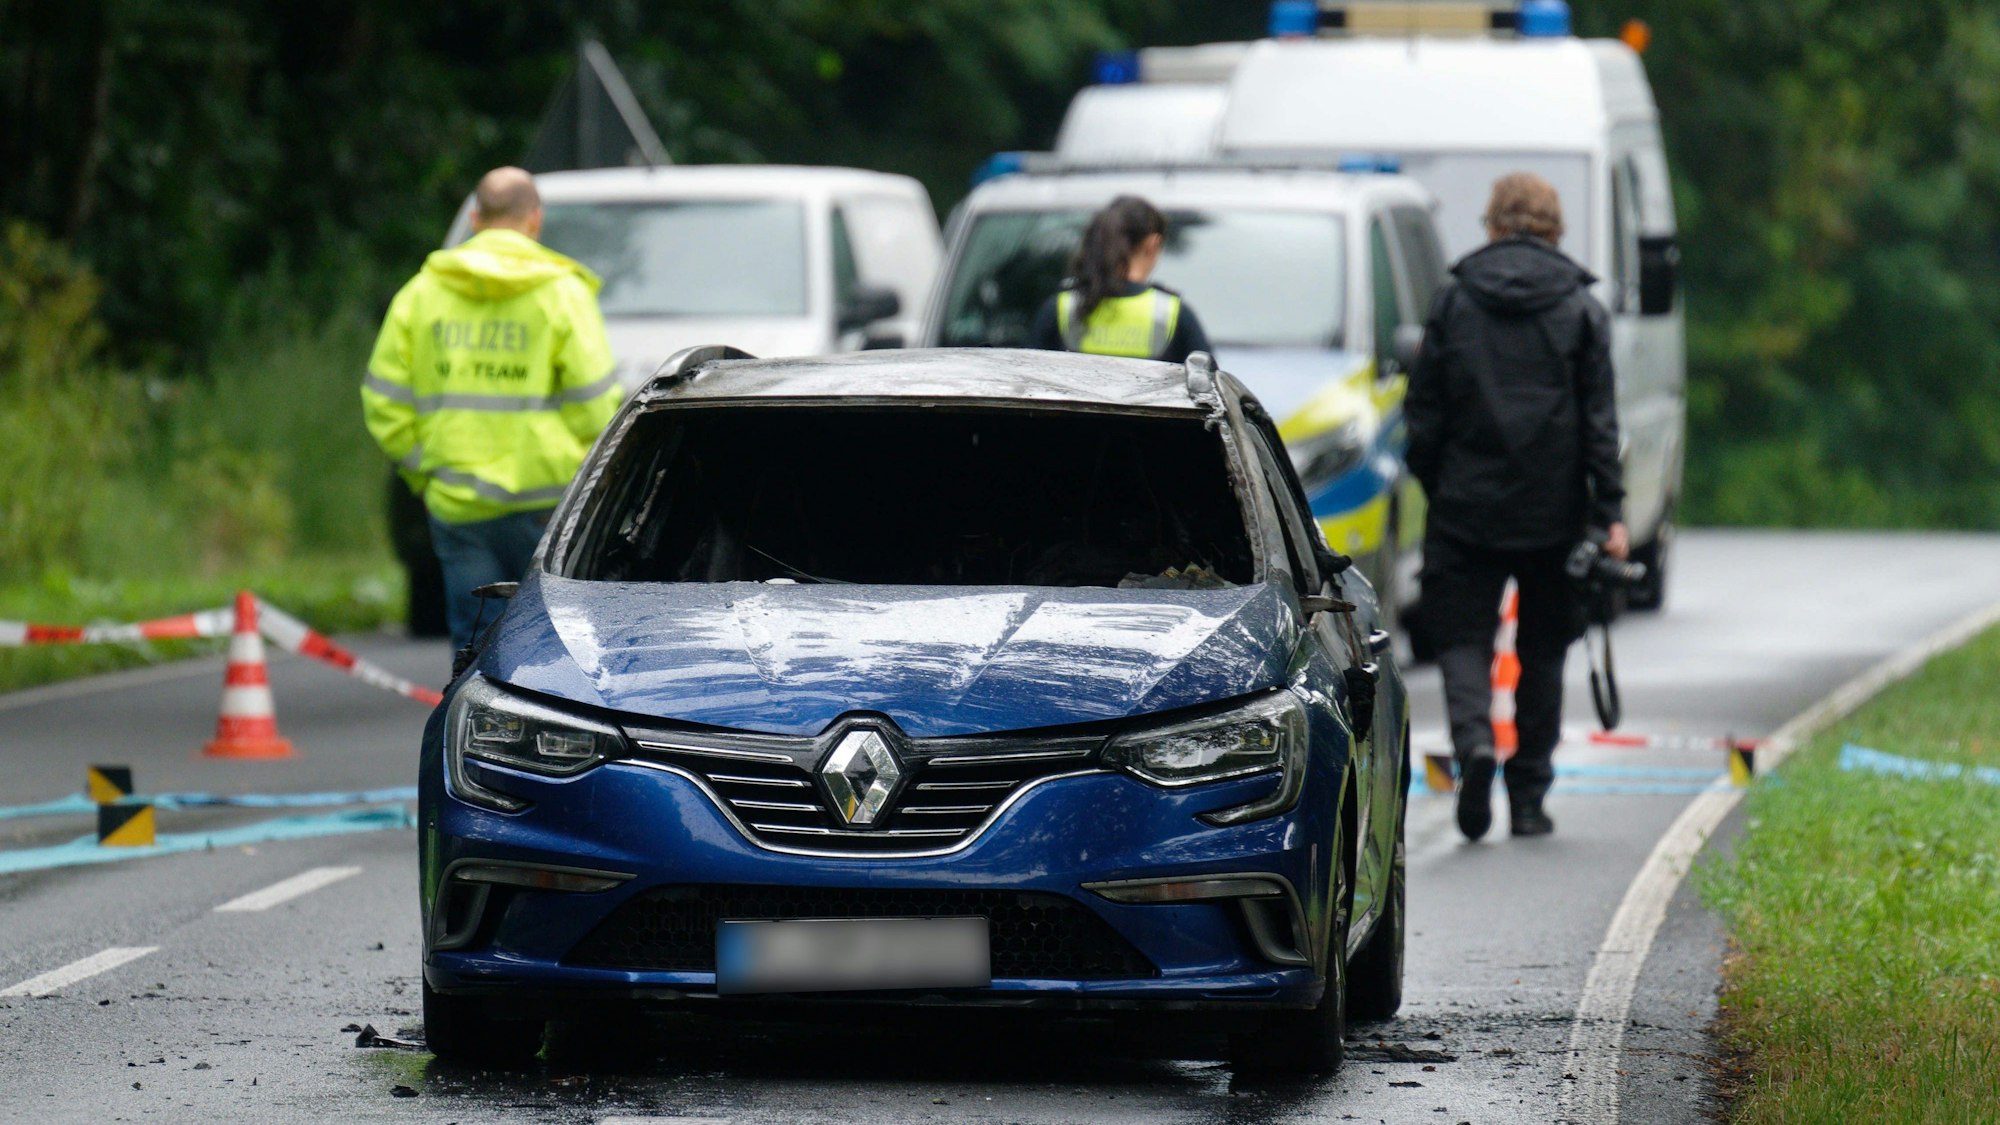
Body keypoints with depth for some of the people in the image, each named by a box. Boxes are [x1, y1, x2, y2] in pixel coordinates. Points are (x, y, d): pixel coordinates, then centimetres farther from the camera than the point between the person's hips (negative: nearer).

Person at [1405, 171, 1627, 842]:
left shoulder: (1455, 301, 1)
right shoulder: (1579, 308, 0)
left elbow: (1424, 409, 2)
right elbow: (1598, 417, -2)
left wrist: (1431, 485, 13)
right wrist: (1610, 512, -1)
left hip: (1467, 507, -1)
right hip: (1552, 510, 1)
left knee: (1462, 634, 5)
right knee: (1543, 648, 12)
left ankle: (1473, 737, -25)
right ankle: (1528, 798, 14)